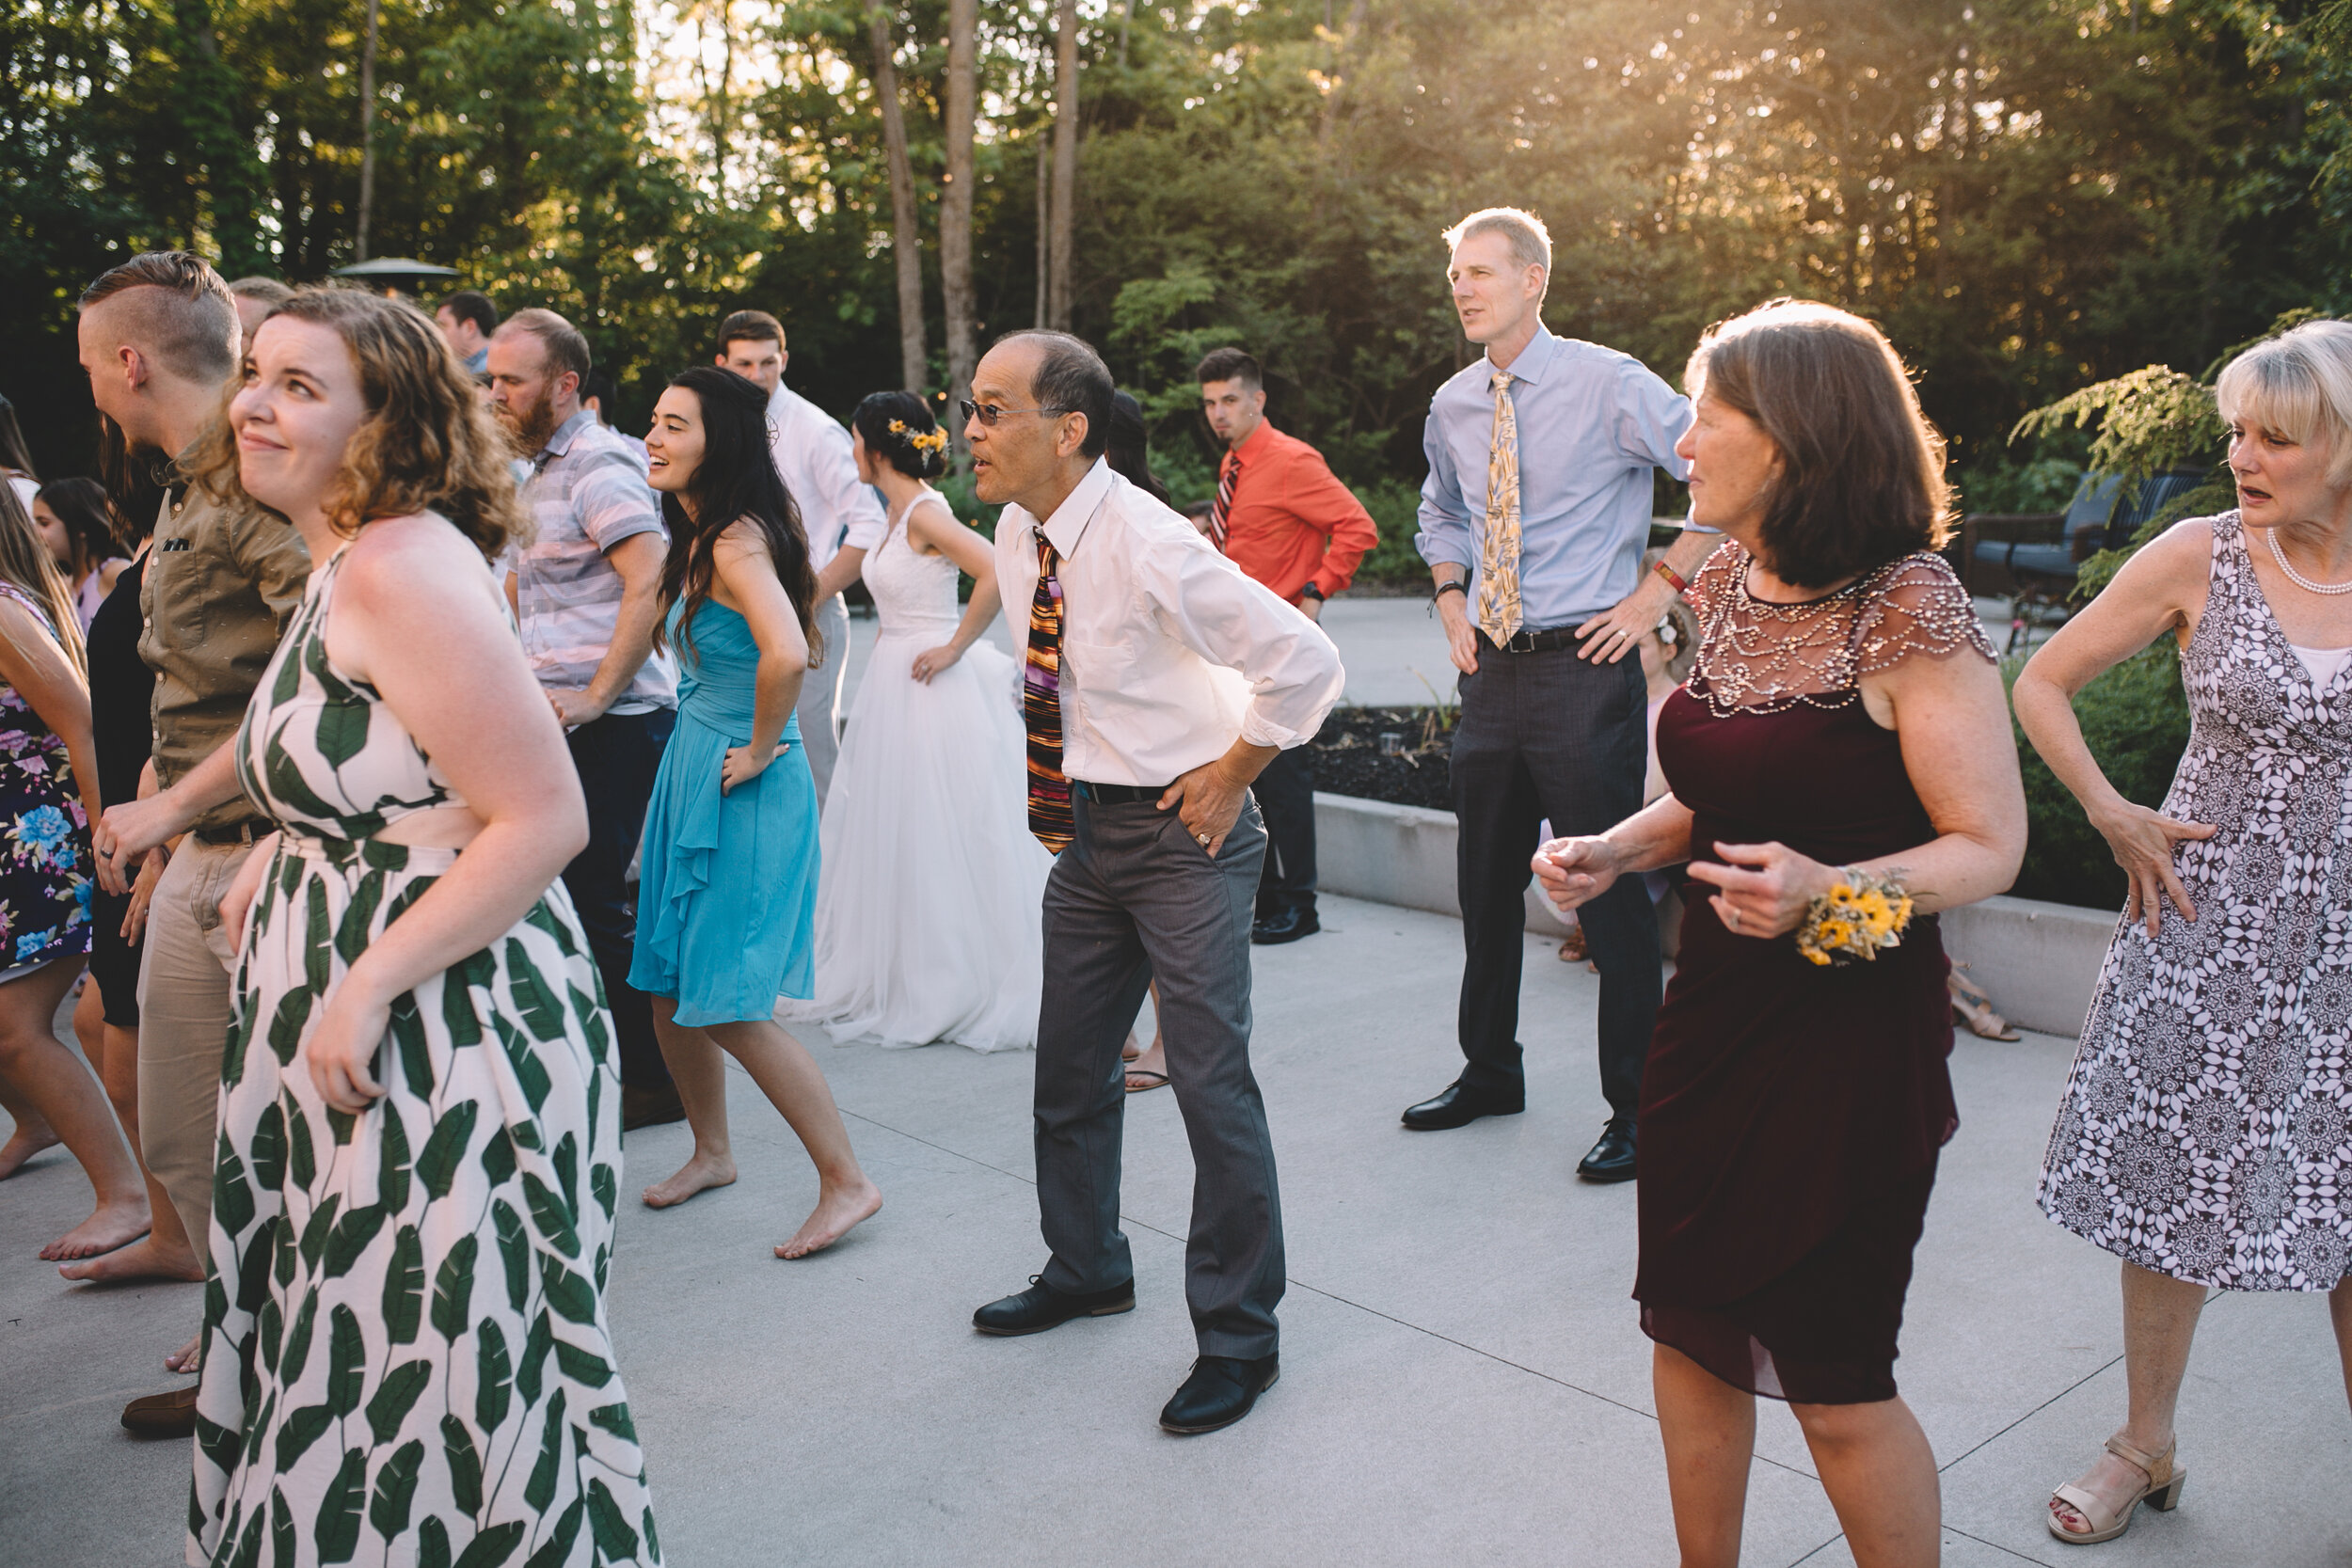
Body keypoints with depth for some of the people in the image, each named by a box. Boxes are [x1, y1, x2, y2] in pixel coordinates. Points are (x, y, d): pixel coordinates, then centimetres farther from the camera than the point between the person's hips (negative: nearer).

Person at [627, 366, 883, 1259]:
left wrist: (760, 749, -23)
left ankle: (845, 1182, 5)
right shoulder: (698, 538, 11)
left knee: (727, 1007, -7)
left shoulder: (736, 544, -20)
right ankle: (711, 1152, 34)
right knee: (669, 991, 15)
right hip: (691, 773, 9)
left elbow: (786, 654, -38)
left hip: (745, 790, -9)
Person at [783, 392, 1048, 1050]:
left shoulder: (926, 513, -16)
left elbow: (998, 574, -28)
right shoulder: (898, 512, 12)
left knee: (940, 836, -1)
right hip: (895, 686, 10)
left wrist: (955, 648, -20)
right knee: (894, 835, 15)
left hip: (935, 691, -10)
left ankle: (959, 990, 11)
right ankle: (899, 980, 26)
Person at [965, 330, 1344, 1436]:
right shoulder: (1015, 535, 1)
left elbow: (1306, 665, -22)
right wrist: (1069, 785, 13)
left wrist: (1230, 777, -14)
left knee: (1210, 1079, -4)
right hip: (1086, 826, 8)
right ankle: (1085, 1270, 40)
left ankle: (1238, 1335, 12)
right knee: (1069, 1067, 17)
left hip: (1182, 829, -8)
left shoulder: (1149, 548, -24)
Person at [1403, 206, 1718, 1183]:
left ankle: (1637, 1106, 11)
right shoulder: (1452, 407, 9)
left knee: (1609, 886, -2)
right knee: (1486, 880, 14)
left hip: (1584, 665, -6)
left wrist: (1658, 587, -10)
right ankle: (1490, 1072, 32)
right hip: (1492, 667, 6)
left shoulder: (1608, 385, -8)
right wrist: (1451, 599, 13)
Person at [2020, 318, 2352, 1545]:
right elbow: (2042, 683, 1)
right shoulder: (2200, 557, -6)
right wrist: (2114, 819, -5)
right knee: (2170, 1186, 8)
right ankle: (2147, 1448, 27)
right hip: (2208, 919, 0)